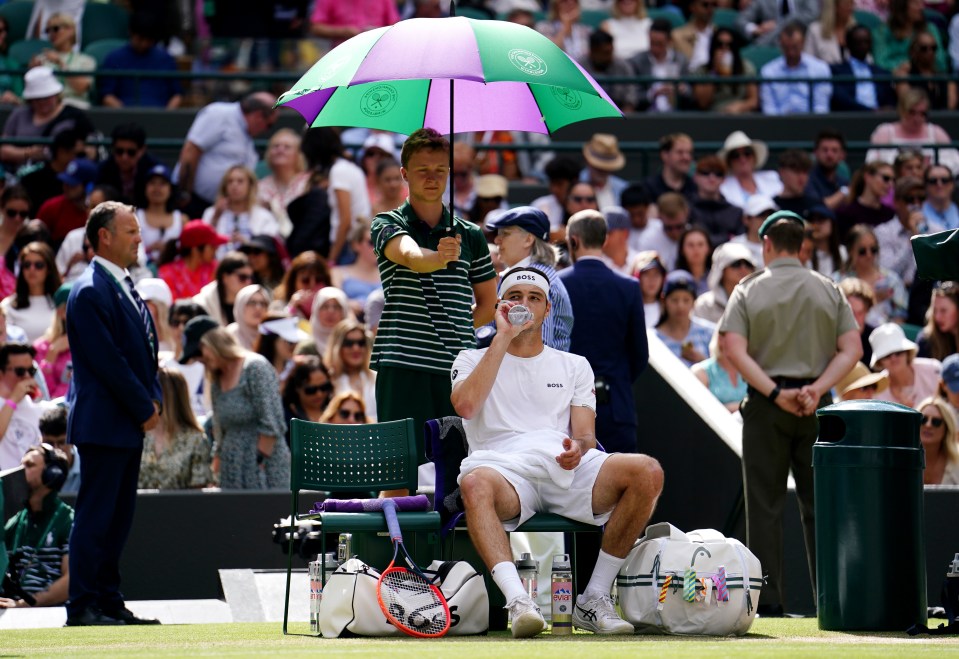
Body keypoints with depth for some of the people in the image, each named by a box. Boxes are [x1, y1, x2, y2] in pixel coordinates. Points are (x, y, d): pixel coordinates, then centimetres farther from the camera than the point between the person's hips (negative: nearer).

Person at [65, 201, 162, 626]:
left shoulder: (125, 287, 16)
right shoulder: (90, 292, -15)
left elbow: (146, 350, 20)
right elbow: (108, 362, -18)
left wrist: (153, 399, 5)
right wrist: (144, 409, -12)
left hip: (129, 425, 9)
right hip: (103, 424, -9)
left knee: (117, 519, 10)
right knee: (95, 516, -6)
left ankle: (108, 602, 14)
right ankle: (82, 607, -4)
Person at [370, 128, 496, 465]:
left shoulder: (470, 235, 15)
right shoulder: (388, 225, 4)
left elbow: (487, 303, 24)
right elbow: (409, 255, -21)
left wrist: (454, 330, 12)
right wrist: (438, 258, -41)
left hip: (459, 368, 3)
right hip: (404, 369, -3)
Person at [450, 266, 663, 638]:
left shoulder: (574, 365, 27)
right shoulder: (473, 360, 20)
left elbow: (586, 433, 13)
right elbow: (464, 405, -3)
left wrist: (579, 447, -13)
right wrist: (503, 337, 0)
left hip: (567, 470, 3)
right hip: (504, 468, -3)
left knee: (647, 472, -26)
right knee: (475, 482, -40)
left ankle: (594, 598, -21)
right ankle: (518, 601, -52)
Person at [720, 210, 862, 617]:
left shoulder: (749, 290, 1)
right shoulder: (828, 290, 7)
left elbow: (735, 350, -11)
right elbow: (852, 349, -2)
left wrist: (776, 393, -13)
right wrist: (818, 388, -10)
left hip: (765, 405, -2)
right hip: (818, 407, 2)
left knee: (765, 505, 1)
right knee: (819, 504, 6)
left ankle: (768, 599, -2)